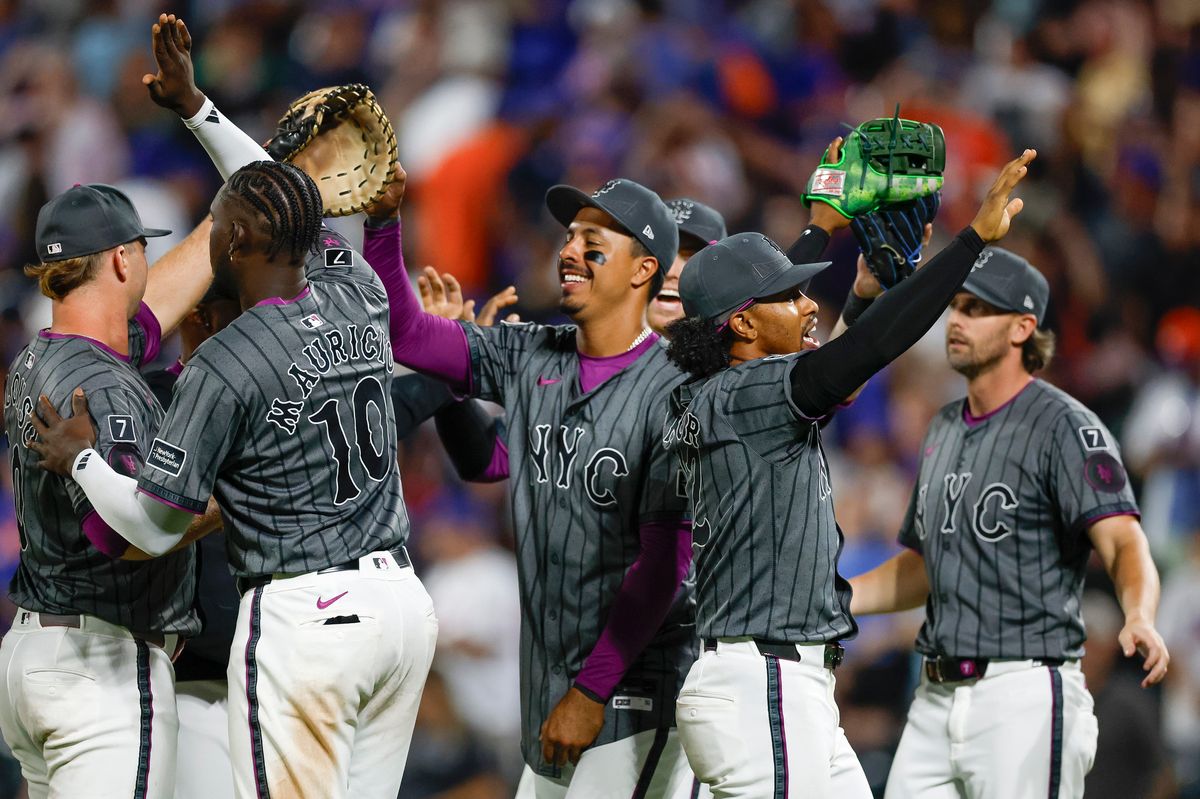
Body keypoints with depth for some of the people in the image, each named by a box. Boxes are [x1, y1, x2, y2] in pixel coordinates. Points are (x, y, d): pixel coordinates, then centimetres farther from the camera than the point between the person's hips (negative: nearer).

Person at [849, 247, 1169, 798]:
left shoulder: (1063, 426, -8)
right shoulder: (945, 430, 18)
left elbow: (1123, 543, -20)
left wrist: (1139, 620, -41)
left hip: (1024, 696, -8)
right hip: (936, 699, 8)